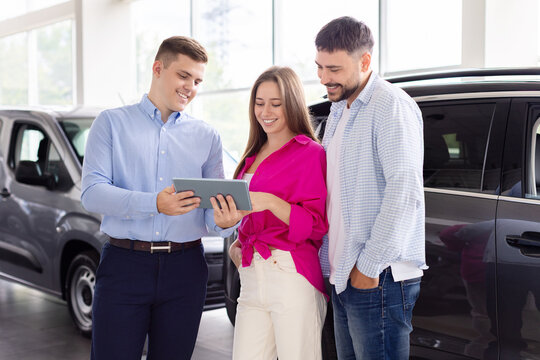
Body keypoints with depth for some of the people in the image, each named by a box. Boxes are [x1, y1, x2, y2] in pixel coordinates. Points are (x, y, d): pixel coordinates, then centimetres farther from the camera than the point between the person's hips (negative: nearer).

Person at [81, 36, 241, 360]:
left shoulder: (206, 136, 12)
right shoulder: (112, 123, 4)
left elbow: (213, 207, 8)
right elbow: (92, 193, -8)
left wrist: (223, 221, -18)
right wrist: (154, 203, -23)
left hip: (185, 269, 3)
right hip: (124, 264, -2)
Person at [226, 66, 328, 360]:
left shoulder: (310, 152, -4)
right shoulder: (254, 154, 19)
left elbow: (316, 225, -9)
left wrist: (270, 202, -20)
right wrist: (238, 242, 9)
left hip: (292, 278, -6)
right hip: (251, 278, 7)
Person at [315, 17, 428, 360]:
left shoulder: (391, 106, -11)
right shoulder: (338, 112, 19)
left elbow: (405, 192, -19)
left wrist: (369, 266, -17)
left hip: (379, 279, -9)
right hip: (343, 277, 9)